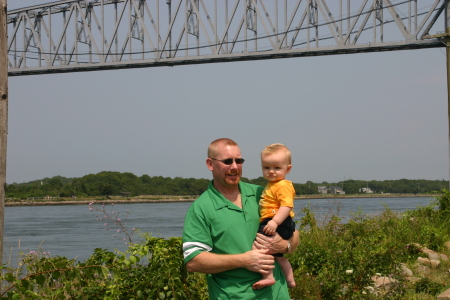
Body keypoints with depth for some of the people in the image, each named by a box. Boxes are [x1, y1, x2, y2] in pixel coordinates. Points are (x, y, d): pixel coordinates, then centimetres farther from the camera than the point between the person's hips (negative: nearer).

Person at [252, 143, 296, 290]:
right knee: (278, 255, 27)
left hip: (279, 224, -12)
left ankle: (268, 277, -28)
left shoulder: (283, 186, -16)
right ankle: (290, 280, 40)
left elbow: (286, 206, -28)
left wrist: (275, 222, -37)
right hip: (272, 224, 12)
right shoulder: (271, 185, 17)